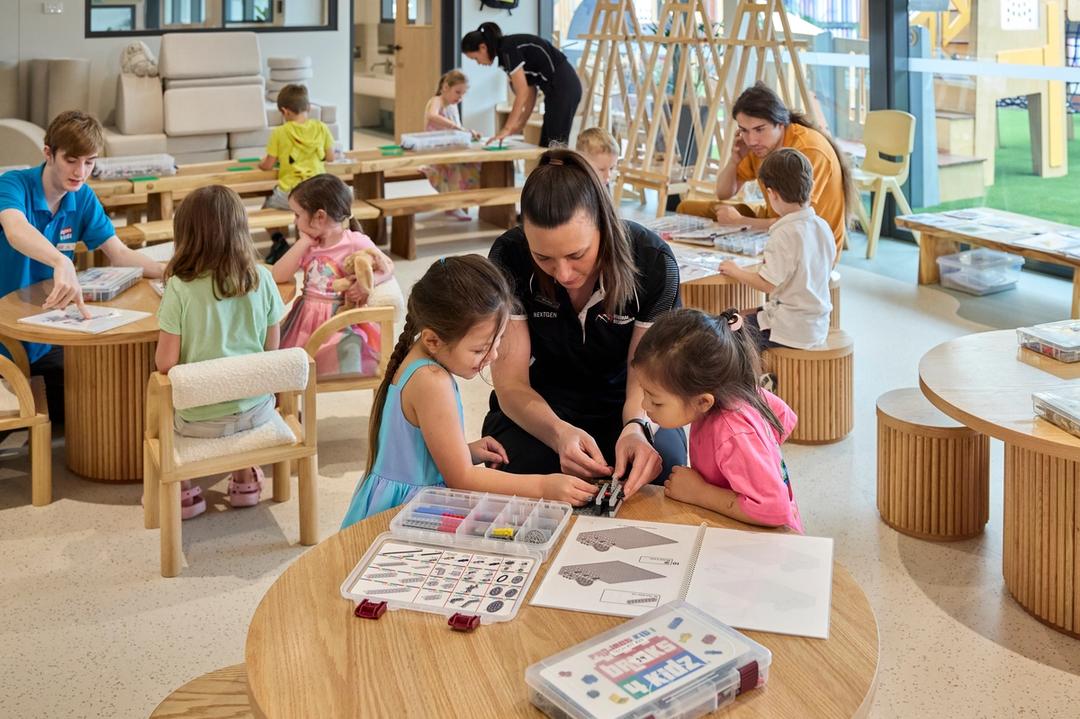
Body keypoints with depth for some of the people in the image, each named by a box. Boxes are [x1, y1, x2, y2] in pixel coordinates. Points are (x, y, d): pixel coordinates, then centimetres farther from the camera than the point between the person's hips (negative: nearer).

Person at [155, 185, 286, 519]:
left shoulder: (180, 287, -17)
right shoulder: (261, 278, -8)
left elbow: (165, 363, -14)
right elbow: (272, 348, 1)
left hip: (199, 419, -3)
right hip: (255, 410, 3)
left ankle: (184, 492, 33)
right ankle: (245, 479, 40)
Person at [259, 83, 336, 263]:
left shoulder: (280, 133, -7)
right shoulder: (321, 128, -1)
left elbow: (268, 165, -2)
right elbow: (330, 157, 8)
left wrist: (260, 163, 22)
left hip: (289, 195, -3)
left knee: (266, 208, 24)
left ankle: (279, 242, 1)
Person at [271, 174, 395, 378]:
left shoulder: (356, 242, -8)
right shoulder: (308, 244, 6)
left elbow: (388, 268, -3)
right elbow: (278, 276, -3)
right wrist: (303, 242, -6)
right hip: (306, 318, 5)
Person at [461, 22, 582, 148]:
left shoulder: (508, 49, -13)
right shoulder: (504, 51, 14)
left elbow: (523, 92, -18)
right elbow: (530, 92, 15)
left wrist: (507, 128, -17)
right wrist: (521, 124, 11)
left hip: (563, 86, -9)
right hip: (559, 87, 9)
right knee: (546, 145, 7)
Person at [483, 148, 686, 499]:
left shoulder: (653, 261, -21)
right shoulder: (509, 258, -21)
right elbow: (511, 384, -20)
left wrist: (635, 427, -43)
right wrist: (559, 433, -42)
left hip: (621, 404, 1)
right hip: (540, 405, 0)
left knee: (660, 461, -32)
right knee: (525, 463, -34)